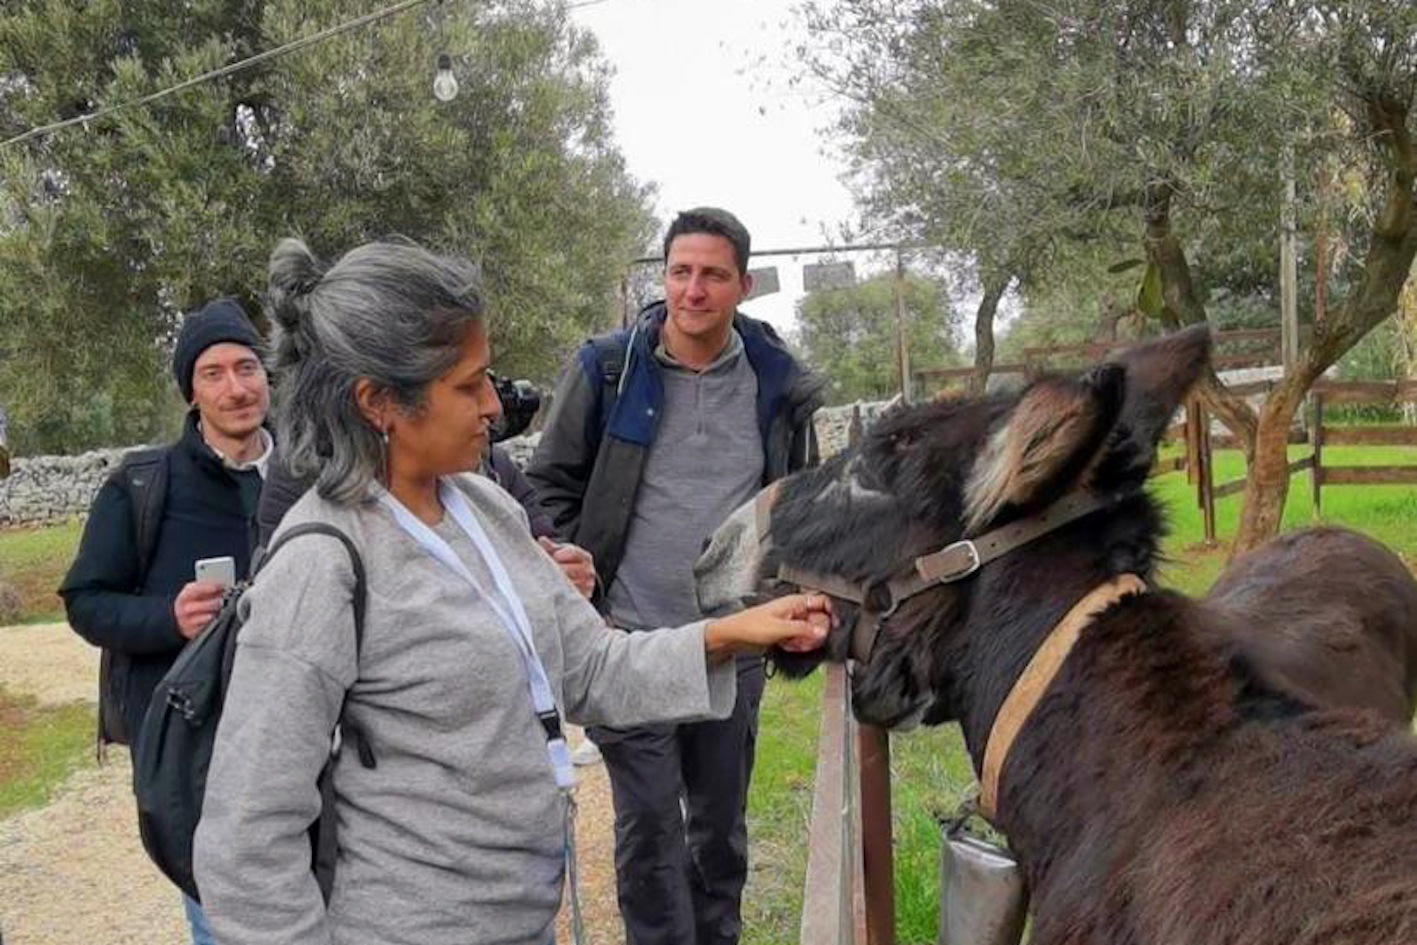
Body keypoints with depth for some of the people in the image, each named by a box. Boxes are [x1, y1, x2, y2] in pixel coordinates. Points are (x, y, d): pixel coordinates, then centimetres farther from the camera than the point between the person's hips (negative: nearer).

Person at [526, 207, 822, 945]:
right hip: (629, 641, -2)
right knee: (648, 825, 3)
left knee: (721, 822, 16)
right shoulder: (607, 369, -6)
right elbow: (551, 484, 2)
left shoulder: (779, 384, 1)